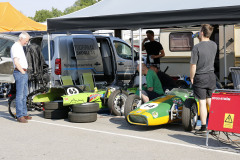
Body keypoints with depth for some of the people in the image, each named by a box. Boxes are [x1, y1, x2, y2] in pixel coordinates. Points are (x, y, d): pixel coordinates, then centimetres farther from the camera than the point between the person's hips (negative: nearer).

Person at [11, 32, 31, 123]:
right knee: (19, 95, -9)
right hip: (19, 73, -10)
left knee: (24, 95, 13)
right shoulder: (15, 47, -11)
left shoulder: (20, 47, 20)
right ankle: (20, 116, -8)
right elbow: (16, 62, -19)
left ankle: (24, 114, 19)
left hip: (24, 73, 10)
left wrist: (25, 72, 17)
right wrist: (23, 72, -13)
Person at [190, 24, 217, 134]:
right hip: (211, 76, 6)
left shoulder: (197, 47, -17)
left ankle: (203, 127, 3)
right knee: (210, 101, 16)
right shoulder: (214, 45, 2)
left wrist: (191, 77, 0)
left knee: (202, 102, -1)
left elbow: (193, 65, -16)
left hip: (200, 77, -5)